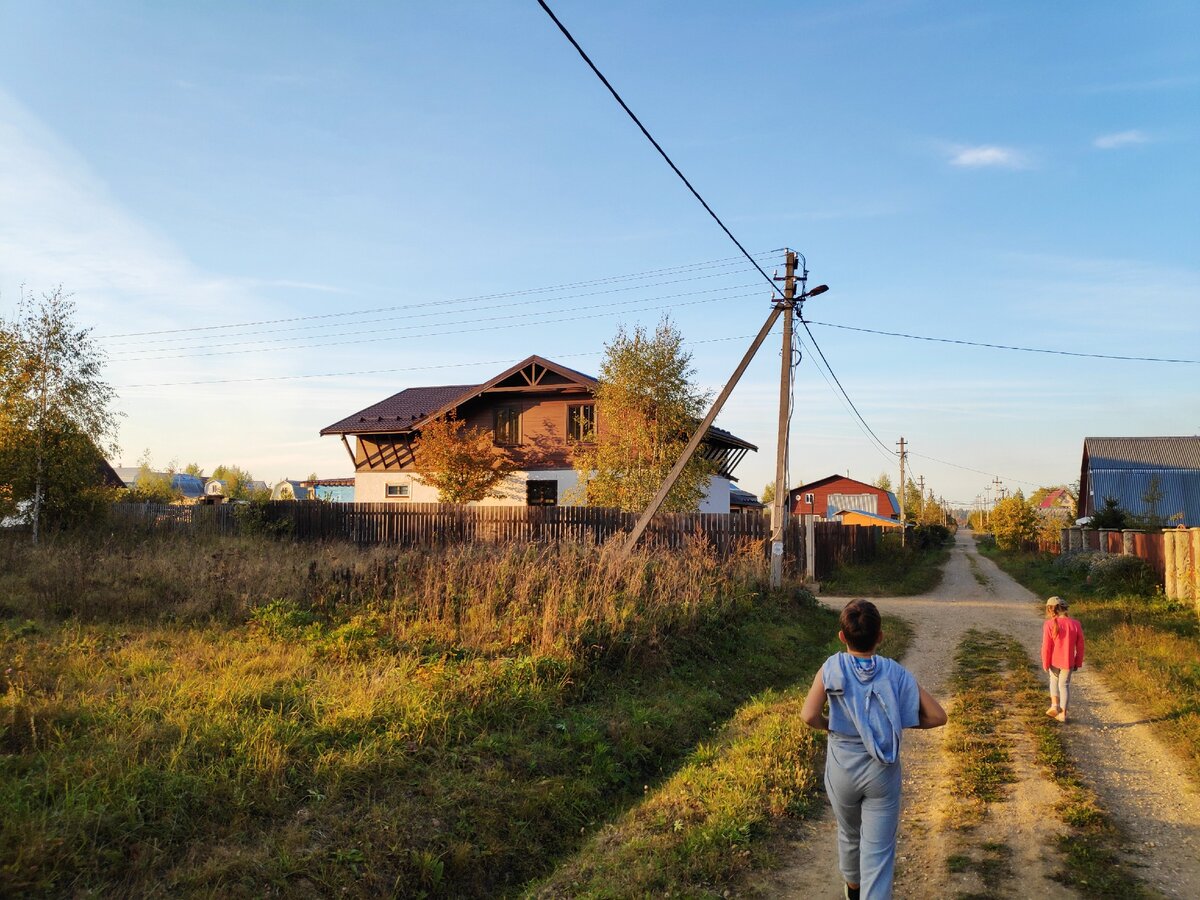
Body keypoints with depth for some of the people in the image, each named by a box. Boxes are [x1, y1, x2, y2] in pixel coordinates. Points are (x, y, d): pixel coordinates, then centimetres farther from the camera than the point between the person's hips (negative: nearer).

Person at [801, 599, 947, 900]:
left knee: (849, 832, 27)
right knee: (879, 851, 6)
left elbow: (809, 716, -22)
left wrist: (830, 726, -2)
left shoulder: (832, 668, -13)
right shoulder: (895, 673, -10)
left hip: (842, 769, 1)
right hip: (883, 772, -1)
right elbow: (937, 716, -9)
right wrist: (901, 723, 5)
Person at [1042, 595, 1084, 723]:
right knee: (1064, 685, 15)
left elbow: (1046, 646, -14)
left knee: (1054, 681, 24)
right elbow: (1080, 646, 1)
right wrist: (1078, 663, 13)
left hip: (1054, 661, -2)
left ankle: (1055, 705, 13)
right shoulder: (1075, 624, -6)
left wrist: (1045, 664, -3)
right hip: (1068, 662, 2)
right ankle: (1063, 713, 16)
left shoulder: (1050, 624, -16)